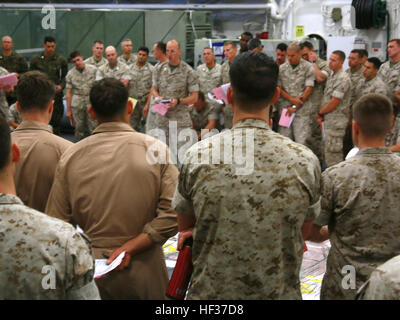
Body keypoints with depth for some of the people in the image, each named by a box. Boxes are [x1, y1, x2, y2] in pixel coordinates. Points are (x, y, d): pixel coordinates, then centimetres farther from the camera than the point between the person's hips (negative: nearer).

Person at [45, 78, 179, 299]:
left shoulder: (71, 156, -3)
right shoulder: (156, 149, -9)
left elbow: (56, 222, -1)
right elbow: (173, 213, -17)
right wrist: (129, 247, -14)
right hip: (143, 272, -1)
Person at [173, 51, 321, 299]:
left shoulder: (197, 157, -13)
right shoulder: (304, 160, -13)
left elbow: (185, 227, 2)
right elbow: (305, 229, 2)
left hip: (209, 291, 0)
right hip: (281, 292, 0)